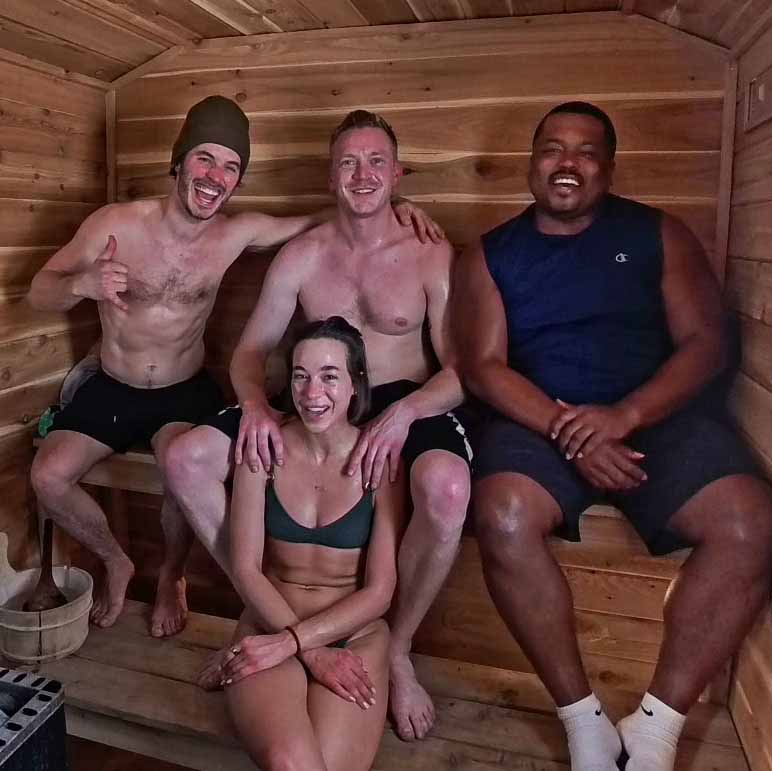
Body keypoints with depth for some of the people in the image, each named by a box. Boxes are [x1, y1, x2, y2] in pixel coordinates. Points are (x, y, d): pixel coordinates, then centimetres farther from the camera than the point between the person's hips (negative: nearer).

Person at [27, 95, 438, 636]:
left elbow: (321, 220, -3)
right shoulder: (115, 224, -14)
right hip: (110, 389, 2)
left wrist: (392, 206, -21)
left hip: (186, 391, -1)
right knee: (48, 477, -16)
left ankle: (171, 575, 3)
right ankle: (116, 561, 15)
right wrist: (81, 284, -34)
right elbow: (39, 293, -9)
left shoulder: (238, 233, -10)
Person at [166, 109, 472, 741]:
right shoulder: (300, 256, 7)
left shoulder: (432, 256, -2)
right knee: (186, 458, -13)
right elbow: (250, 351, 8)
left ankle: (398, 652, -7)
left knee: (447, 488, -37)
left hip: (408, 402, -3)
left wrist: (404, 413, -28)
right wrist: (255, 404, -15)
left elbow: (463, 369, -8)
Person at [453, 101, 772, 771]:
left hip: (659, 415, 1)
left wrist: (624, 415, -16)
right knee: (503, 518, -31)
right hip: (541, 420, 0)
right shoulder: (491, 254, 10)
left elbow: (705, 343, 2)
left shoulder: (659, 235, 10)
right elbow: (484, 366, -1)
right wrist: (564, 427, -18)